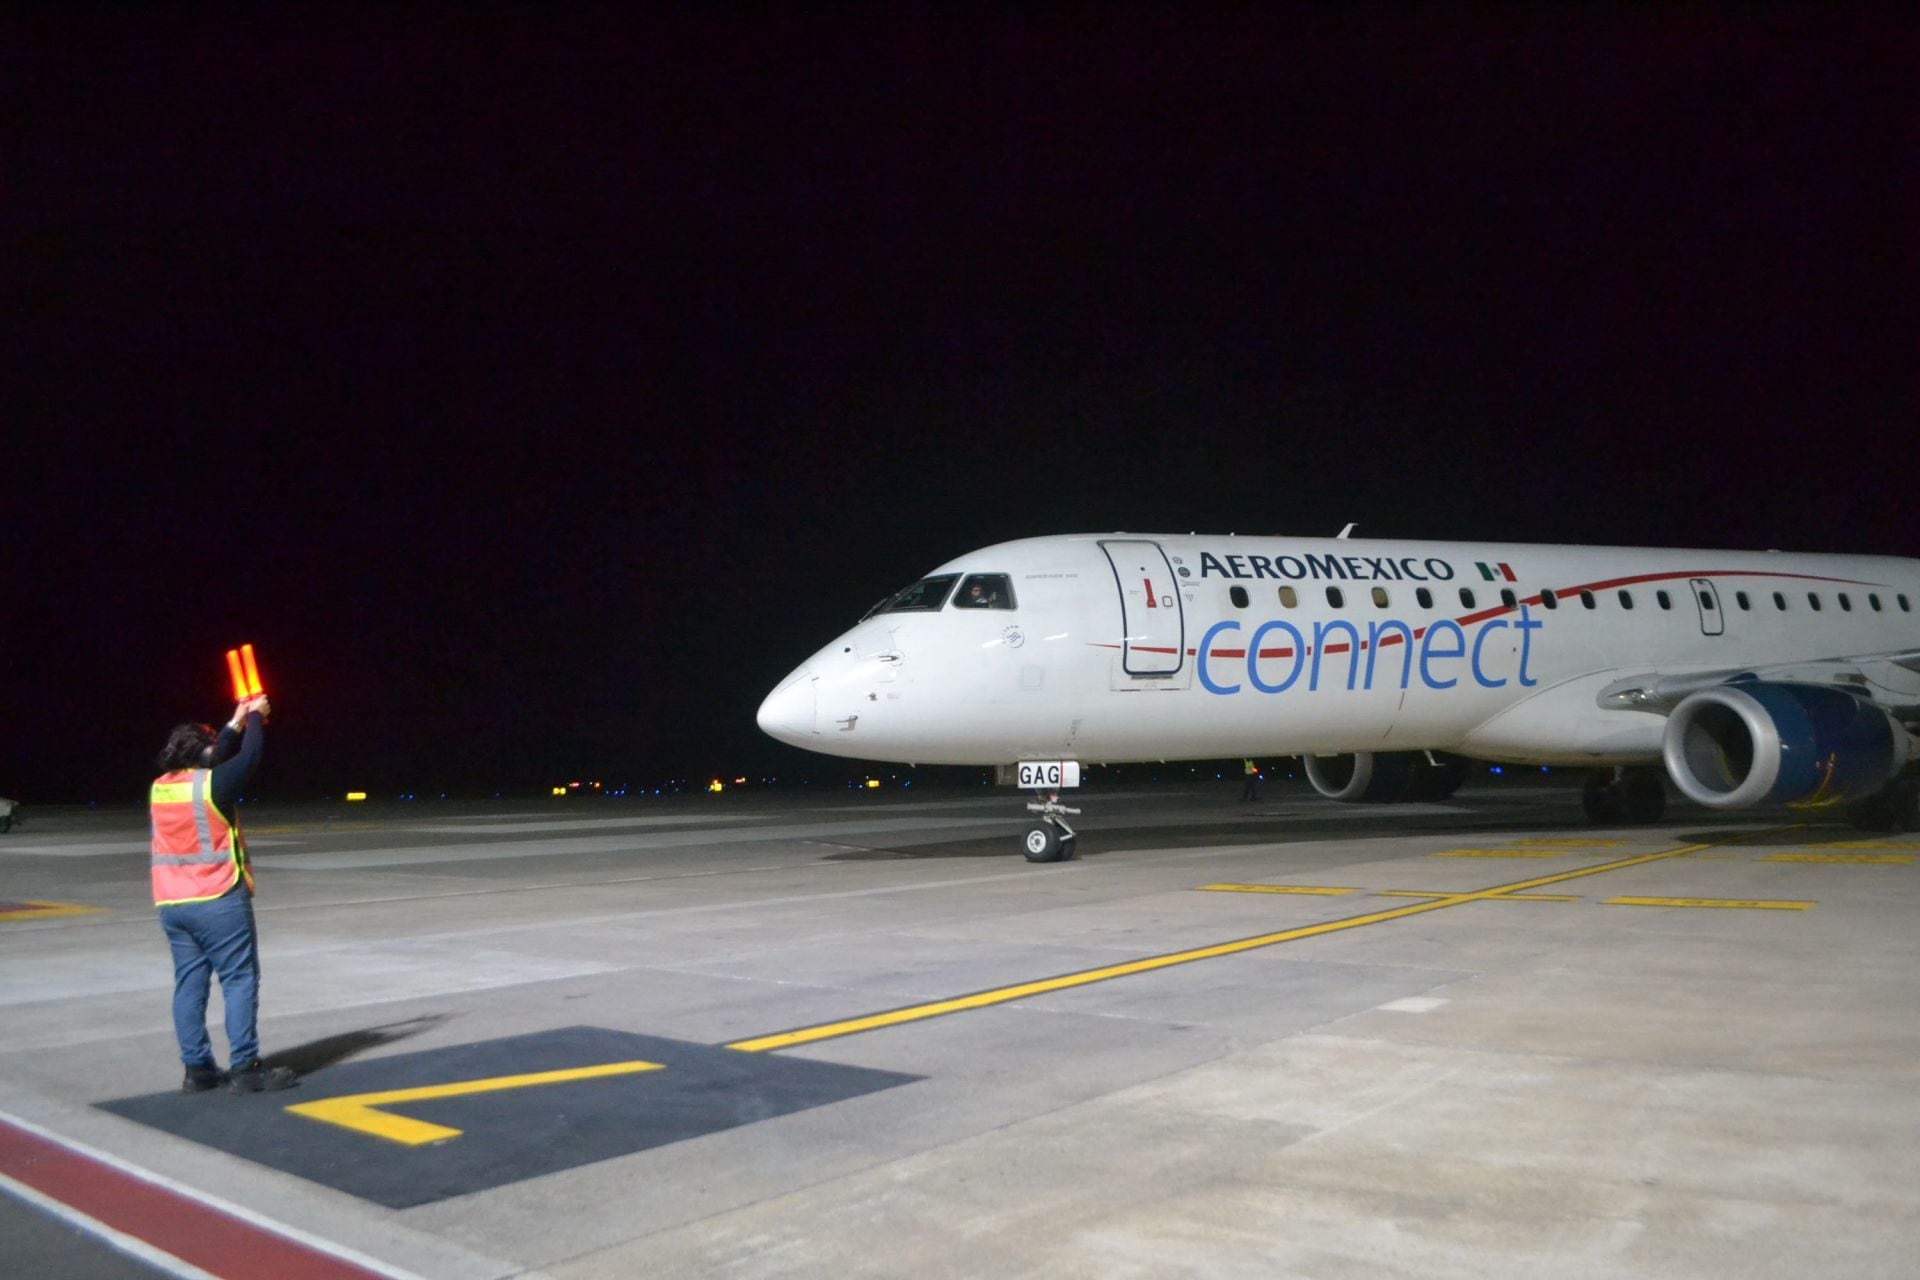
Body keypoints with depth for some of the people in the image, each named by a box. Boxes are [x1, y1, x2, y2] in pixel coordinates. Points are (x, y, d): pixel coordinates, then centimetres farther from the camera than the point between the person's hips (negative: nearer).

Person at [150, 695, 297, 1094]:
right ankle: (245, 1067, -2)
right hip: (219, 900, -7)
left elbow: (212, 763, 22)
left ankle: (197, 1069, 12)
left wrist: (236, 724, 27)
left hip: (172, 904, 7)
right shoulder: (212, 785, -12)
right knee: (240, 980, -2)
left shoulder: (160, 788, 8)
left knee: (189, 983, 9)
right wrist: (255, 718, 14)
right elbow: (249, 757, -1)